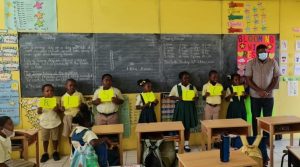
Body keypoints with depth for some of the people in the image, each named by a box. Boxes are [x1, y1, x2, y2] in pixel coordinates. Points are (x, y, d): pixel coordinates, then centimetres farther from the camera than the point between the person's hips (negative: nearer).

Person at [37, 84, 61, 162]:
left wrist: (57, 109, -23)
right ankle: (45, 153, 24)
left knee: (55, 138, 9)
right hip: (44, 123, 1)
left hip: (55, 122, 0)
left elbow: (59, 111, -1)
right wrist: (39, 109, -23)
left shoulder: (56, 99, -3)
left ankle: (55, 152, 26)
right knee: (45, 139, 9)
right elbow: (39, 112, -1)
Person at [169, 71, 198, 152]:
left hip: (190, 108, 3)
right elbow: (171, 96, 1)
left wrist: (195, 98, -11)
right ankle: (177, 145, 13)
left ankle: (186, 144, 22)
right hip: (180, 107, -2)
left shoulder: (192, 87, 5)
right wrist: (178, 98, -16)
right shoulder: (176, 87, -3)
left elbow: (197, 96, 12)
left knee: (188, 127, 9)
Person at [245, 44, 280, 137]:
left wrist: (267, 91, -12)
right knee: (255, 118, 7)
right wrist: (259, 91, -16)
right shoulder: (251, 63, -4)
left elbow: (276, 79, 1)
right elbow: (248, 80, -6)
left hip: (269, 96, 1)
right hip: (255, 96, 0)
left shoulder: (273, 62, -1)